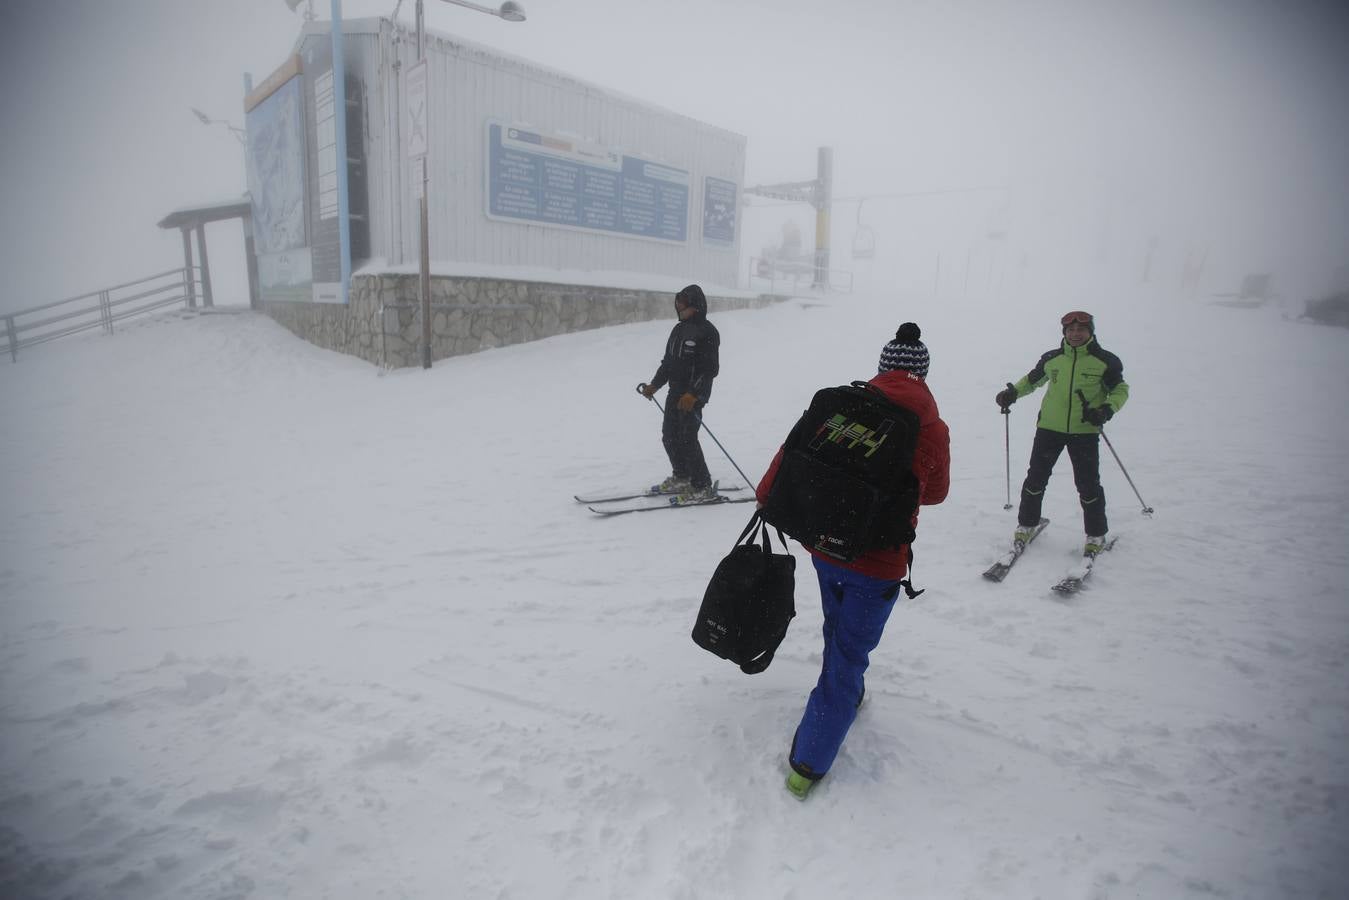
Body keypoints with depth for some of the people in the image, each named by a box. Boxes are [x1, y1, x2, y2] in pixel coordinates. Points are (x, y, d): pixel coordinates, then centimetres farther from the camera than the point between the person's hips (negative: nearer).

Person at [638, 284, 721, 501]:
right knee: (669, 435, 12)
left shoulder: (707, 331, -11)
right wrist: (654, 385, 9)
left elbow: (711, 369, -16)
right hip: (675, 391, 8)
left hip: (694, 395, -8)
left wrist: (694, 394, -25)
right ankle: (681, 477, 30)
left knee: (687, 438, -10)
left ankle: (703, 487, 0)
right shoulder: (679, 329, 14)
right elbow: (668, 362, 19)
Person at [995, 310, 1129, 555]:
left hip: (1085, 431, -2)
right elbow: (1032, 379, 21)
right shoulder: (1052, 359, 4)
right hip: (1049, 427, 2)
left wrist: (1107, 410, -14)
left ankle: (1096, 534, 18)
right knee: (1036, 477, 6)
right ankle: (1026, 523, 23)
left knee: (1088, 484, 1)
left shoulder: (1105, 361, -3)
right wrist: (1013, 392, 5)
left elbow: (1120, 390, 4)